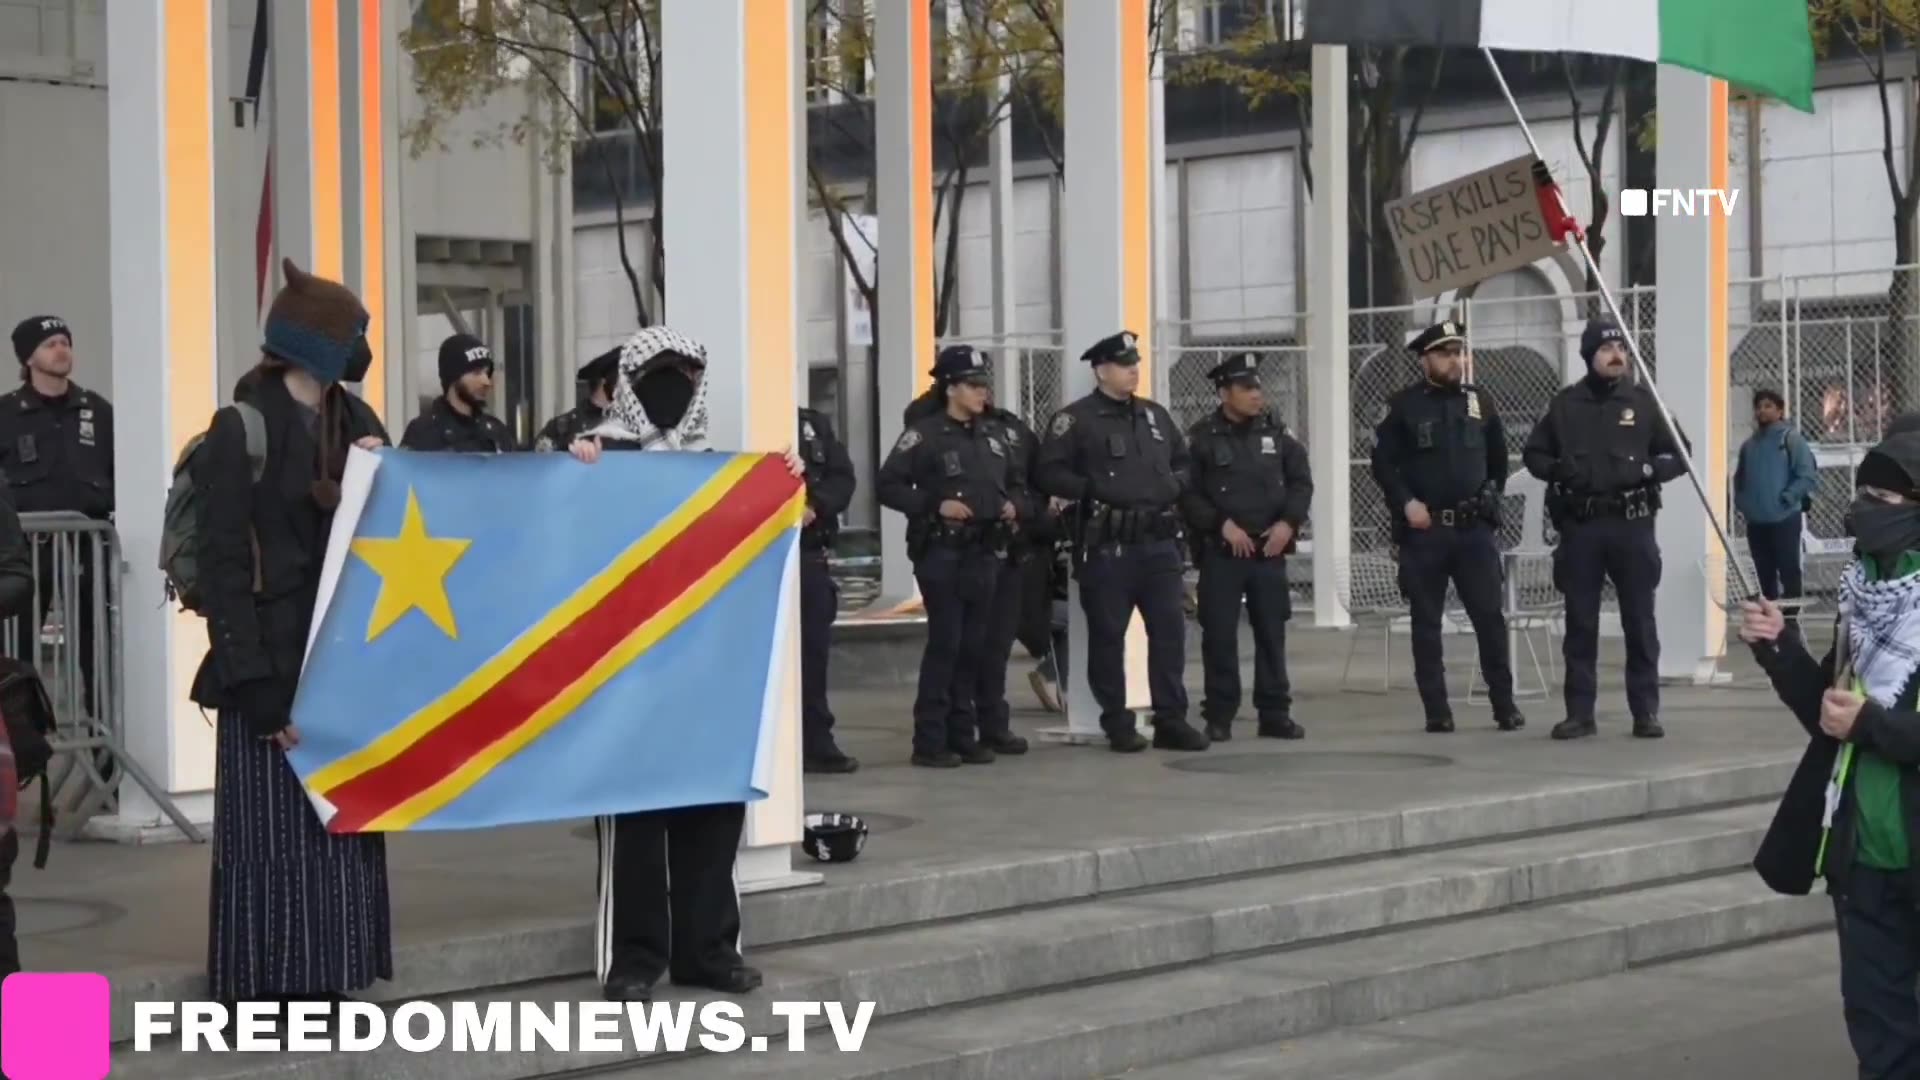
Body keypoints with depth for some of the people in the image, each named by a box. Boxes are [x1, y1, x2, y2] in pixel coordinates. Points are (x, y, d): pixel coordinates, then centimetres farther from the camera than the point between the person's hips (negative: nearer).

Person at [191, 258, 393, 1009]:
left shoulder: (357, 423, 11)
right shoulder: (241, 430, -8)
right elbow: (223, 564, -12)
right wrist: (255, 681, -18)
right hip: (273, 661, -6)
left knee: (343, 821, 9)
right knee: (270, 828, -2)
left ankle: (326, 987, 17)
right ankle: (267, 994, 5)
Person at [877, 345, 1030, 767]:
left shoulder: (994, 434, 13)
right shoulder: (925, 434, -6)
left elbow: (1017, 481, 24)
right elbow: (887, 486, -9)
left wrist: (1014, 504, 3)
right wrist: (934, 505, -18)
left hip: (985, 552, 6)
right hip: (942, 552, -6)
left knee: (974, 646, 8)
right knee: (944, 643, -9)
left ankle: (963, 735, 15)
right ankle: (930, 741, -4)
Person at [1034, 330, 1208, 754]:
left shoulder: (1155, 414, 16)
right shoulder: (1076, 419, -4)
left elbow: (1183, 460, 26)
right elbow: (1048, 474, -8)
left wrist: (1176, 484, 6)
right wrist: (1096, 488, -16)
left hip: (1159, 543, 5)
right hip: (1107, 547, -5)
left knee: (1170, 630, 3)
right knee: (1108, 636, 1)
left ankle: (1171, 720, 10)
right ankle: (1118, 725, 10)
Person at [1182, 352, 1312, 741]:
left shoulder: (1275, 431, 8)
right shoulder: (1202, 436, -4)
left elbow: (1301, 480, 9)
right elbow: (1187, 493, -8)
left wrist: (1288, 522, -5)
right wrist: (1223, 525, -15)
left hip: (1269, 549, 3)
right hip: (1220, 552, -3)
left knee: (1272, 633, 6)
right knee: (1220, 635, -1)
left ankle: (1275, 713, 13)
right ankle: (1219, 716, 6)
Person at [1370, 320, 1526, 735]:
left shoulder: (1480, 401, 9)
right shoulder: (1402, 406, 0)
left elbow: (1499, 458, 18)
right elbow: (1382, 463, -1)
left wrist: (1491, 496, 8)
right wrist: (1406, 503, -11)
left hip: (1475, 529, 2)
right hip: (1423, 531, -2)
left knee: (1491, 616, -3)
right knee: (1426, 623, 3)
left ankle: (1505, 705, 4)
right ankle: (1437, 712, 8)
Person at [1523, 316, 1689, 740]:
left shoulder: (1643, 401, 4)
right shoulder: (1565, 404, 7)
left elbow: (1678, 455, 7)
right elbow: (1533, 454, 14)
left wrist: (1645, 470, -11)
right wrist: (1558, 471, -6)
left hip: (1632, 524, -1)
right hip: (1579, 526, 1)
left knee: (1640, 621, 1)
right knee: (1580, 622, 4)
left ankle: (1646, 712, 6)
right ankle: (1580, 712, 10)